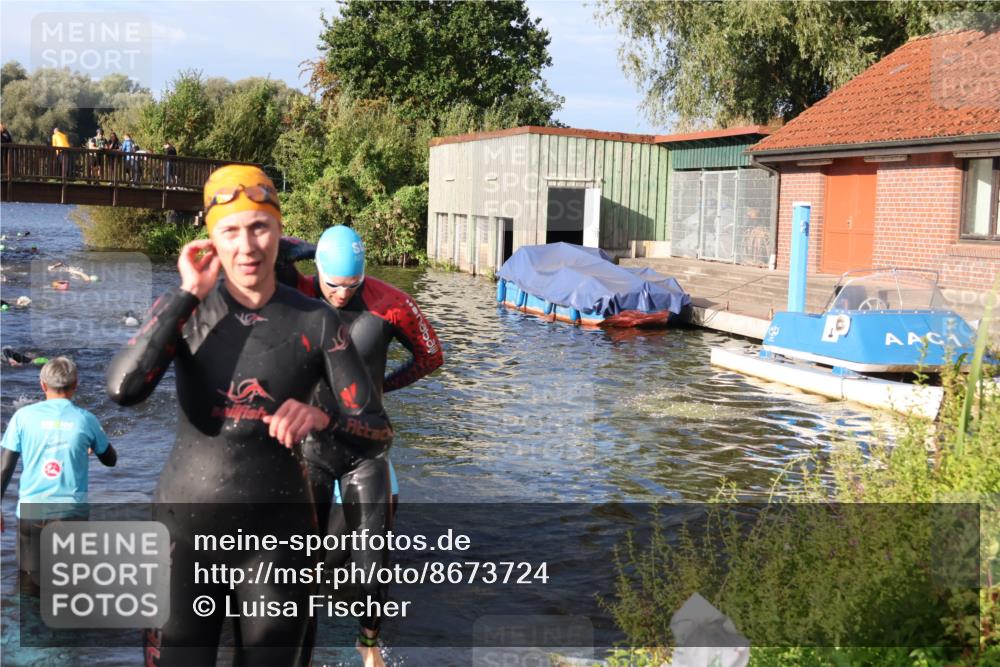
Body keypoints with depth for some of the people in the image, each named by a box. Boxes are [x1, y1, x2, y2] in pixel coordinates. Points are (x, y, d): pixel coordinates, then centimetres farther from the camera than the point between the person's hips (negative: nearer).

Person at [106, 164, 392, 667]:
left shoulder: (316, 321, -4)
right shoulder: (182, 308, -3)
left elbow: (379, 435, -5)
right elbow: (123, 389, -21)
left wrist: (323, 416, -25)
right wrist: (188, 295, -17)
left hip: (277, 537, 0)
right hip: (185, 532, 0)